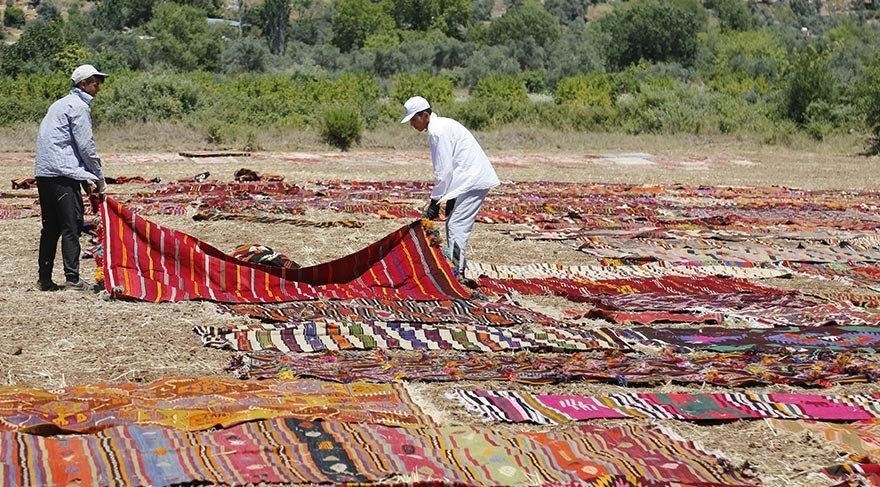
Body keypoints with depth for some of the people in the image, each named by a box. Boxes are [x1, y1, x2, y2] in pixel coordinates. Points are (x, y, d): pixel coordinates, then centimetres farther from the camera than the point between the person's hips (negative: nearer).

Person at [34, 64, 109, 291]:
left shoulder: (61, 104, 24)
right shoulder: (79, 106, -6)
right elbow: (86, 147, -9)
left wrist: (87, 179, 20)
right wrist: (100, 179, 1)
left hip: (43, 173, 9)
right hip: (63, 174, -9)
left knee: (51, 227, 11)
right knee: (71, 226, -7)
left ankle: (45, 280, 13)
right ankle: (73, 278, -11)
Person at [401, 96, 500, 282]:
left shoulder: (438, 131, -16)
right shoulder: (440, 126, 15)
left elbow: (444, 170, -18)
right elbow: (446, 167, 17)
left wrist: (434, 202, -12)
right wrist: (448, 198, 14)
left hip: (473, 180, -10)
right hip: (471, 178, 10)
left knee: (457, 226, -12)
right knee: (453, 225, 12)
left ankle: (457, 272, -12)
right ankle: (455, 269, 16)